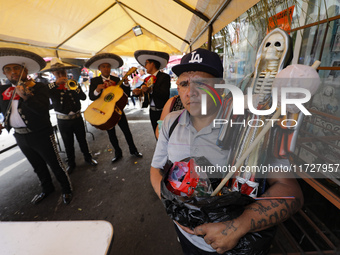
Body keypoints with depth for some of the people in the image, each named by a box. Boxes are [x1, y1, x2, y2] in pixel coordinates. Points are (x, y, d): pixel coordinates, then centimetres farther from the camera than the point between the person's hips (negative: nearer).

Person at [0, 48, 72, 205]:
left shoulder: (39, 87, -11)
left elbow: (43, 109, -24)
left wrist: (26, 97, -37)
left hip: (41, 135, -6)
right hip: (20, 137, 6)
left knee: (55, 164, 6)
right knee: (38, 166, 21)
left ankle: (66, 189, 26)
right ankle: (46, 189, 42)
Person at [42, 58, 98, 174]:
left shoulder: (74, 84, 3)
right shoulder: (51, 87, -1)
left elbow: (83, 97, -9)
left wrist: (74, 88, -23)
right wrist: (56, 83, -24)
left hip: (77, 117, 1)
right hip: (63, 120, 0)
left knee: (82, 139, 12)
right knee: (68, 143, 11)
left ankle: (88, 157, 32)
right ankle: (71, 163, 28)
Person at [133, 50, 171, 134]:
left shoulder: (164, 77, -9)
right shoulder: (147, 79, 12)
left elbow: (165, 95, -21)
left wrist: (150, 90, -28)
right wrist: (139, 92, -10)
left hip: (162, 111, -6)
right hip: (152, 112, 7)